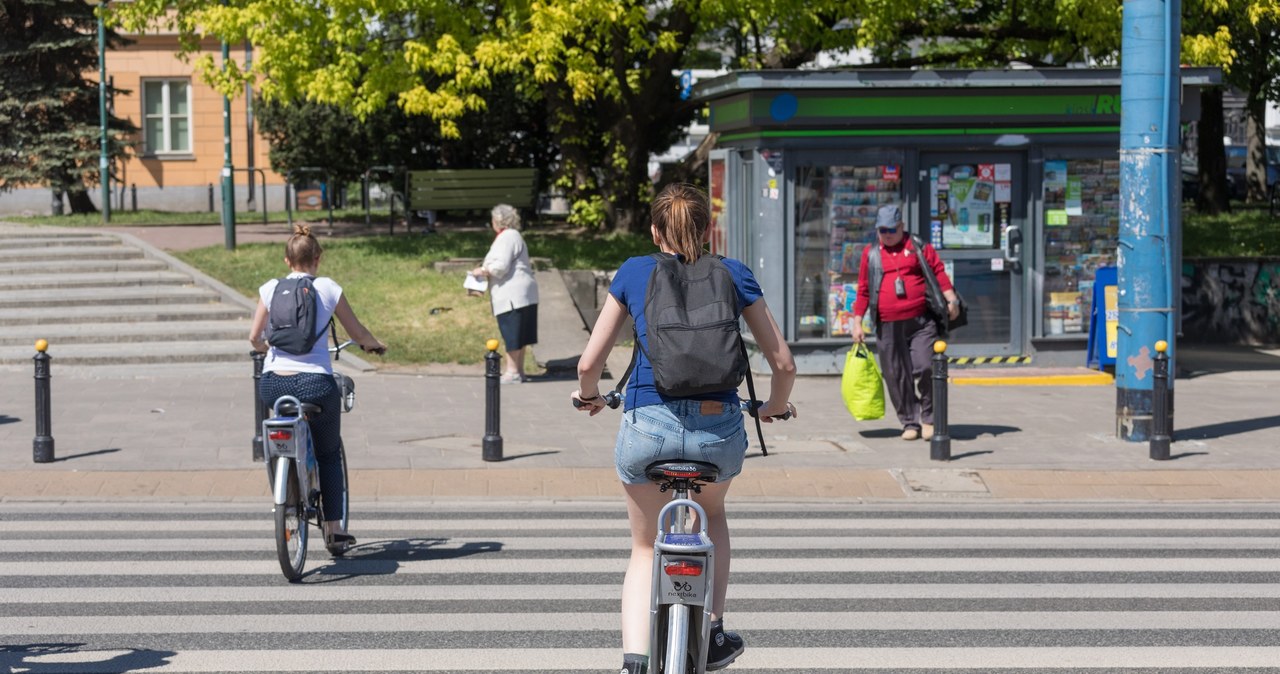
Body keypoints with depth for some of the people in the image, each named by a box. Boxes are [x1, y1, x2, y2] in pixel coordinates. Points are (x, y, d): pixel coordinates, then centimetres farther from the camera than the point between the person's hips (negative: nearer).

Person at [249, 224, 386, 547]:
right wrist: (375, 344, 27)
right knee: (329, 454, 16)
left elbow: (255, 337, 6)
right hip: (315, 383, -2)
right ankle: (333, 528, 13)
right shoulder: (328, 288, 0)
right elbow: (357, 333, 5)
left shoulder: (270, 289, 5)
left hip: (273, 383, 2)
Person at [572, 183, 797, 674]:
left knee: (645, 547, 21)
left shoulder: (633, 274, 7)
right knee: (711, 513, 35)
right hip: (720, 430, 1)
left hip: (647, 427, -1)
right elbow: (783, 364, 6)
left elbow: (589, 364, 5)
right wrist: (775, 407, 26)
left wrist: (589, 396, 26)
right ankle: (713, 633, 26)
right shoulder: (733, 275, 8)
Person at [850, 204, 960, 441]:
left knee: (925, 368, -12)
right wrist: (857, 322, 13)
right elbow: (864, 290, 16)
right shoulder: (870, 253, 13)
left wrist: (950, 298, -8)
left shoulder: (918, 246, 8)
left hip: (921, 322, -2)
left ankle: (929, 417, 7)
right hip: (888, 327, 2)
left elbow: (938, 271, 5)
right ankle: (909, 422, 14)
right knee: (897, 377, 2)